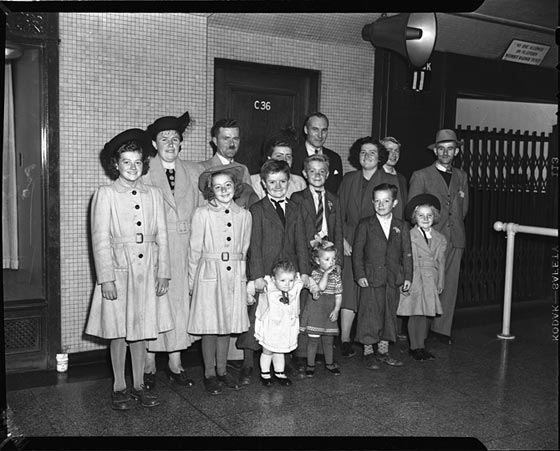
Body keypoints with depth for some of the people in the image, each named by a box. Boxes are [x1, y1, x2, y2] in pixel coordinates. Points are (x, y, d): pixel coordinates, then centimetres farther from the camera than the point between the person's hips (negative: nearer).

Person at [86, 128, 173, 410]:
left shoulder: (154, 194, 6)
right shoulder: (105, 194, -3)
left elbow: (162, 236, 7)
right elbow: (100, 240, -6)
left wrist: (163, 273, 2)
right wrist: (106, 278, -11)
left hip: (147, 271, 3)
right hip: (118, 270, -3)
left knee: (141, 329, 11)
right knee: (119, 332, 6)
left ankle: (139, 385, 23)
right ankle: (119, 388, 20)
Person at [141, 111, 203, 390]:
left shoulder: (194, 172, 10)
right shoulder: (144, 172, -1)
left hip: (184, 249, 3)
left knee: (181, 302, 7)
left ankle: (175, 363, 19)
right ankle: (149, 365, 15)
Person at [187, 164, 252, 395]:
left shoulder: (244, 215, 5)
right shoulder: (202, 214, -4)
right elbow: (195, 250, 0)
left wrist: (241, 273, 10)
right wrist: (192, 281, 1)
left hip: (234, 277, 3)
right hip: (209, 275, -3)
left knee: (227, 325, 10)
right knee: (209, 326, 3)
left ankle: (222, 371, 24)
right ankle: (209, 374, 17)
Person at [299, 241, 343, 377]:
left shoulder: (336, 274, 5)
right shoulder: (315, 273, -7)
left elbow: (338, 294, 6)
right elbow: (321, 287, -25)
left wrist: (336, 309, -4)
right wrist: (326, 273, -23)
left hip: (330, 311, 4)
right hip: (315, 310, -4)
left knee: (329, 339, 12)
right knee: (313, 339, 2)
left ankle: (329, 363, 29)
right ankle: (310, 365, 14)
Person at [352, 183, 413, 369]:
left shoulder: (401, 226, 7)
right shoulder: (365, 225, -1)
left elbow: (407, 253, 8)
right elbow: (357, 251, -2)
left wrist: (407, 277, 4)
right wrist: (360, 275, -9)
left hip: (393, 279, 3)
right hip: (371, 278, -3)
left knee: (389, 314, 10)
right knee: (369, 314, 0)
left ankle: (383, 350, 23)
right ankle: (368, 351, 12)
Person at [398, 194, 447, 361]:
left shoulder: (440, 239, 9)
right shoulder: (409, 237, -5)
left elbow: (441, 263, 13)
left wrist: (440, 284, 10)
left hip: (431, 283, 4)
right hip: (414, 281, -4)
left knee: (426, 315, 8)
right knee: (415, 315, -1)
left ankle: (421, 346, 19)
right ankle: (415, 347, 11)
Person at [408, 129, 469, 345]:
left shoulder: (461, 176, 16)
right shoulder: (421, 176, 2)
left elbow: (464, 208, 21)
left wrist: (454, 224, 10)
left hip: (455, 238, 4)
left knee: (450, 285, 5)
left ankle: (442, 328, 15)